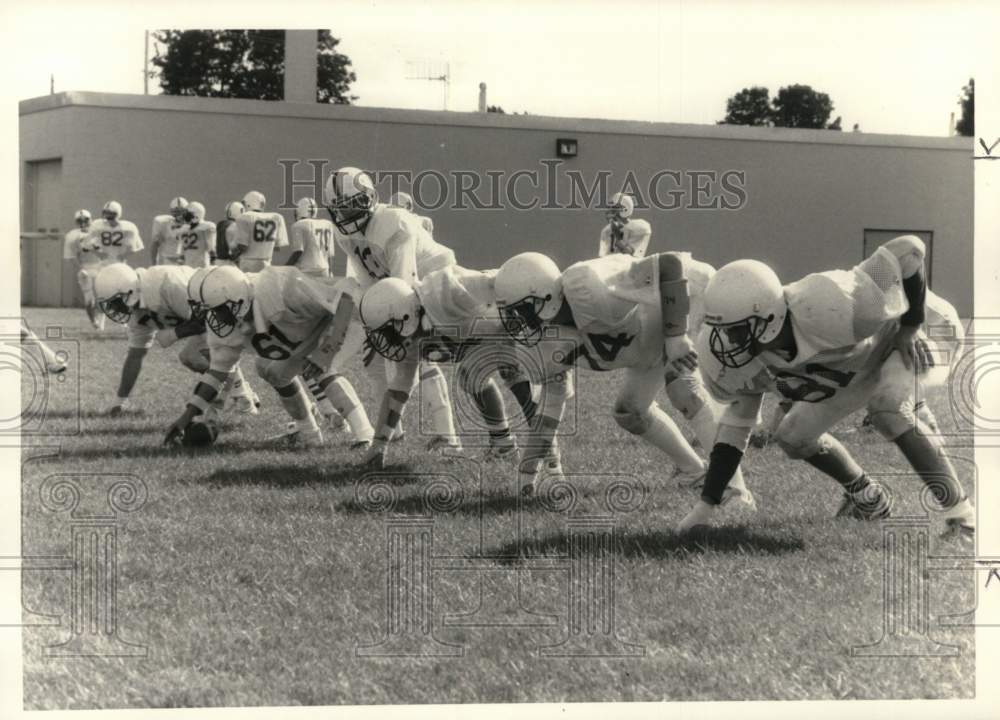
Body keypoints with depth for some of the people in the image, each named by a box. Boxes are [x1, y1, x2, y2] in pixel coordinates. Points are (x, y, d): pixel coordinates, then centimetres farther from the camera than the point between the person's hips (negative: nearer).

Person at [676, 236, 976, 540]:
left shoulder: (828, 310, -45)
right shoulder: (723, 354, -27)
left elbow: (908, 250, -36)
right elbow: (739, 414, -10)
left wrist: (910, 326, -24)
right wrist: (707, 504, -12)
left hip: (890, 346, -6)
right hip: (848, 371, 6)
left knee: (890, 412, -31)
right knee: (793, 438, 5)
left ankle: (961, 514, -20)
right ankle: (868, 499, 30)